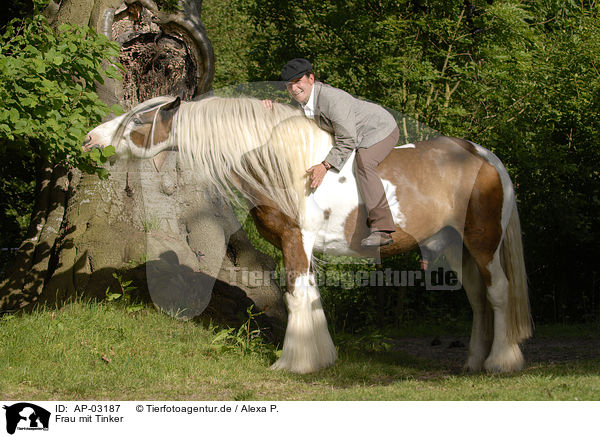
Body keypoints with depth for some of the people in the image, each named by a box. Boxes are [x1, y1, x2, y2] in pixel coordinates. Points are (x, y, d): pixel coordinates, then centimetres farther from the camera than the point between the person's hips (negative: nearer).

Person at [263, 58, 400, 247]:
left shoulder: (333, 99, -34)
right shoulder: (303, 98, -7)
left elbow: (347, 141, -31)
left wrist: (325, 166, -36)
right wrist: (272, 106, -7)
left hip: (382, 129, -10)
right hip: (356, 134, 10)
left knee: (362, 163, -34)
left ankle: (381, 230, -40)